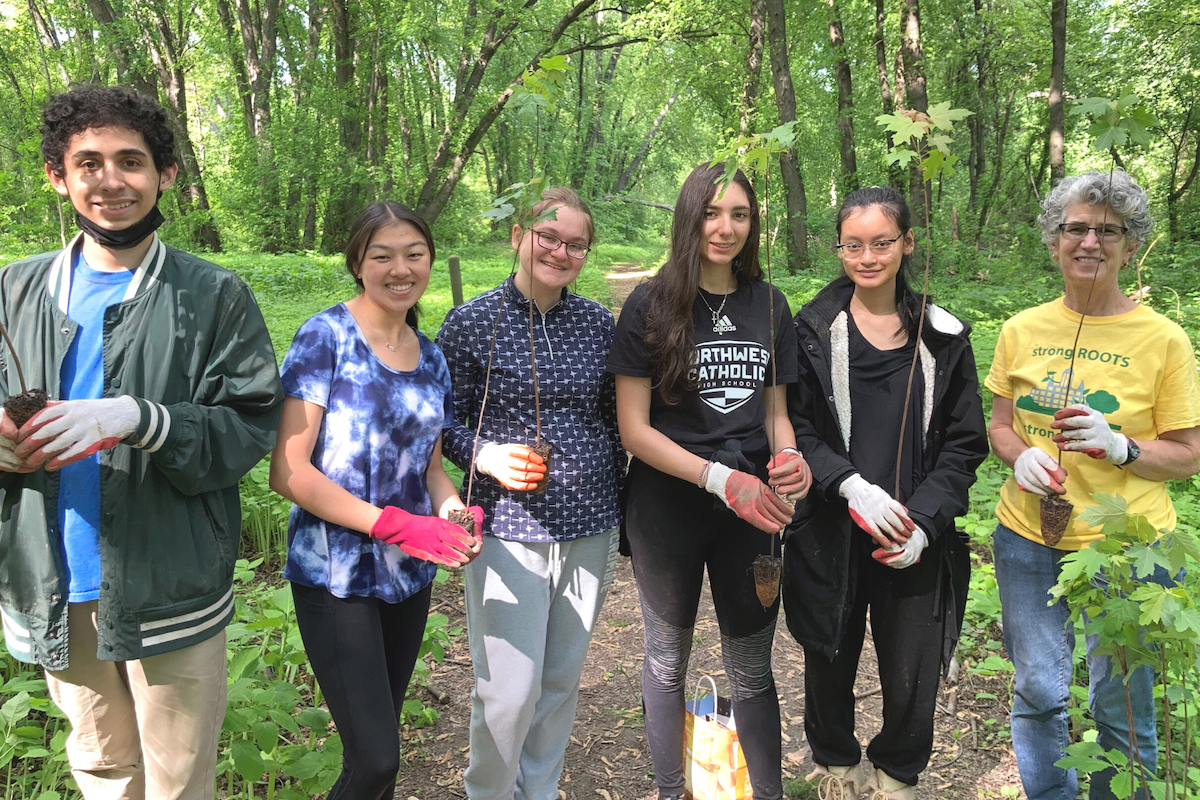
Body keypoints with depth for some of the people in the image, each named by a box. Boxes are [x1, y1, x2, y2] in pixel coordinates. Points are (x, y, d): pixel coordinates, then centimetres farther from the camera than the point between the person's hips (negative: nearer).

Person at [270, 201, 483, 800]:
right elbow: (287, 470, -16)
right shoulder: (325, 336, -11)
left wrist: (455, 512, -6)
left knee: (379, 744, 17)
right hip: (337, 576, -6)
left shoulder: (430, 359, 7)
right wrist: (395, 524, -23)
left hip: (410, 573, 6)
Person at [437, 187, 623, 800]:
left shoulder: (599, 323, 5)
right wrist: (483, 456, -19)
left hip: (590, 526, 4)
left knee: (562, 680, 15)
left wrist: (618, 506, 15)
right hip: (507, 528, -3)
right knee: (509, 691, -3)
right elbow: (447, 421, 0)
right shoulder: (470, 324, -5)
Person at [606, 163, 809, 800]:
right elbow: (634, 428, -12)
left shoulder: (769, 305, 3)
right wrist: (722, 478, -22)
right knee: (668, 657, 16)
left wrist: (789, 456, -12)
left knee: (751, 668, 13)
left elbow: (774, 409, 10)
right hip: (667, 506, -2)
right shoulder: (651, 305, -9)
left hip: (752, 508, 3)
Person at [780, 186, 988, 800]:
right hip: (830, 537, -1)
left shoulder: (943, 337, 4)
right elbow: (795, 430, -3)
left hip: (915, 543, 1)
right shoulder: (812, 331, -1)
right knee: (830, 667, 14)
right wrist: (853, 487, -17)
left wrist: (924, 521, -8)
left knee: (913, 680, 5)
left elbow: (964, 444, 5)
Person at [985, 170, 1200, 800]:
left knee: (1122, 706, 10)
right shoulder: (1022, 330, 2)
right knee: (1037, 692, 13)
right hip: (1029, 536, 3)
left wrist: (1118, 446, -21)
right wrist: (1021, 455, -10)